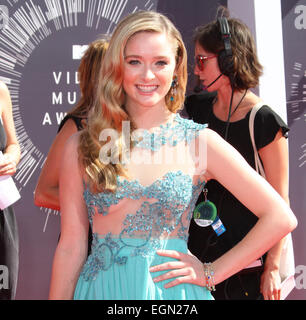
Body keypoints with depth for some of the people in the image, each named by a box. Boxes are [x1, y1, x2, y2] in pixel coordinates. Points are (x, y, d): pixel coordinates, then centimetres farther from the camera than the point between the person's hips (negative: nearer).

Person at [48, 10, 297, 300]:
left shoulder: (200, 142, -6)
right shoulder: (81, 147, -4)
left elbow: (281, 218, -5)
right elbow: (71, 247, 0)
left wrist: (211, 273, -6)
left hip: (173, 290, 0)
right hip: (101, 289, 1)